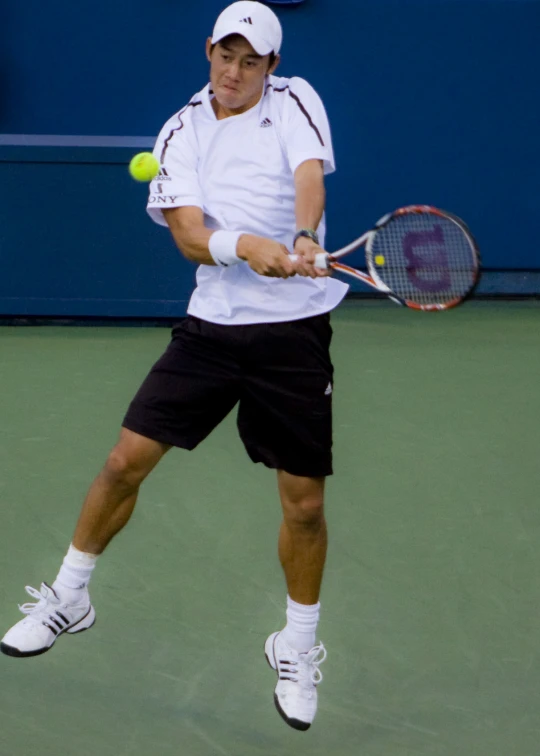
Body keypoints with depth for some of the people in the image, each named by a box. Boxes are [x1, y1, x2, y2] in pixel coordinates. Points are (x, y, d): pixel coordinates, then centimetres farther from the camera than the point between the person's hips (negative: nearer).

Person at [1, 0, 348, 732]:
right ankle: (69, 598, 22)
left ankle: (298, 649, 22)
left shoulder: (293, 101, -1)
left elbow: (310, 173, -20)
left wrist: (305, 238, -41)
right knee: (126, 460, 0)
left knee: (305, 502, 2)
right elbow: (188, 234, -8)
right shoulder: (183, 131, 4)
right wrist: (246, 246, -30)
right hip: (212, 324, 2)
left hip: (295, 333, -2)